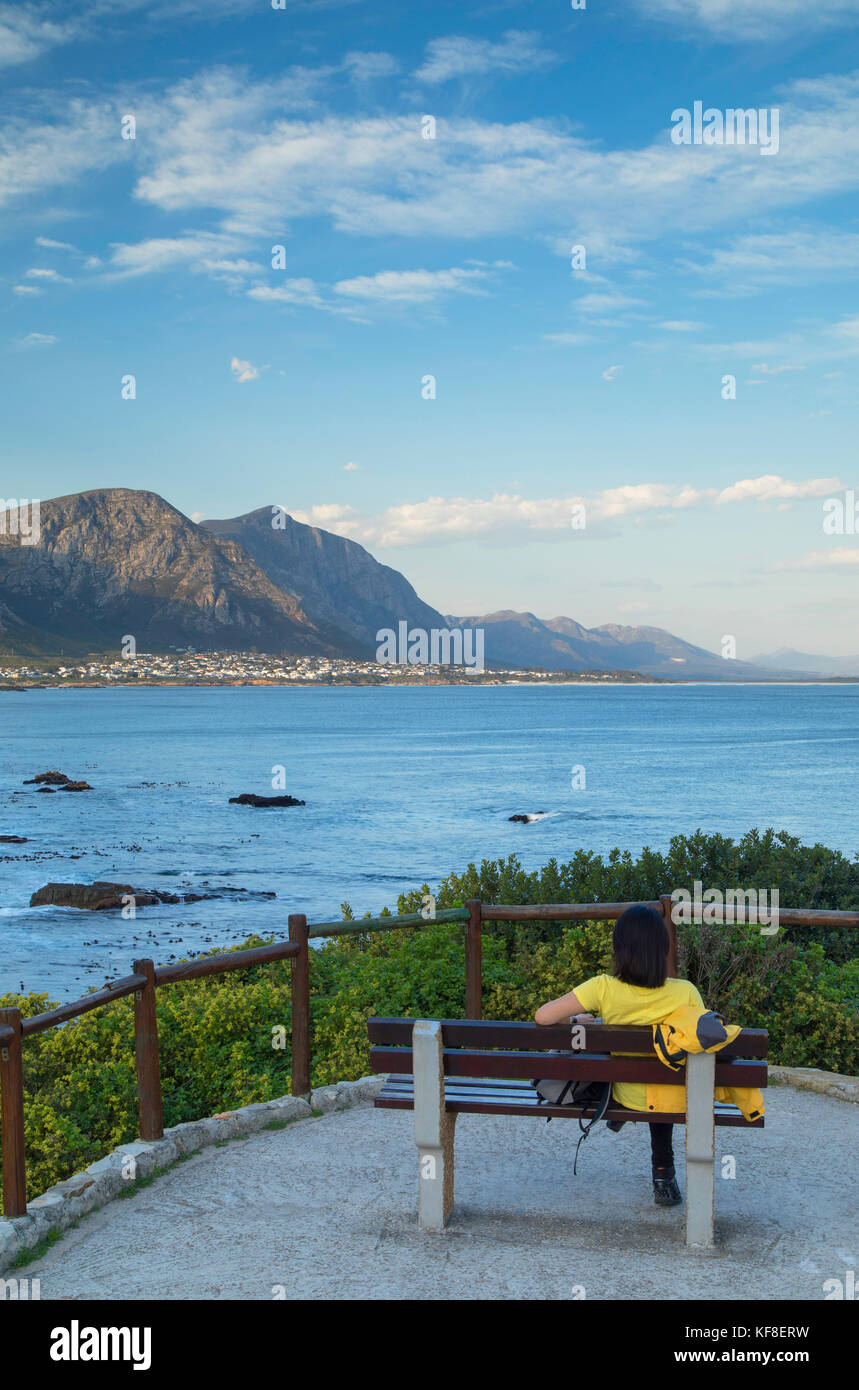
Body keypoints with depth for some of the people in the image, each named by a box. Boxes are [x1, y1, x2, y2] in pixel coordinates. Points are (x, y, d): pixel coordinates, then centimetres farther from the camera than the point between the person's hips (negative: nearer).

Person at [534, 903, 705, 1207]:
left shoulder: (604, 989, -24)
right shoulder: (685, 993, -23)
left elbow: (542, 1017, -23)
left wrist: (576, 1020, -1)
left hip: (626, 1098, 0)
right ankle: (663, 1173, 39)